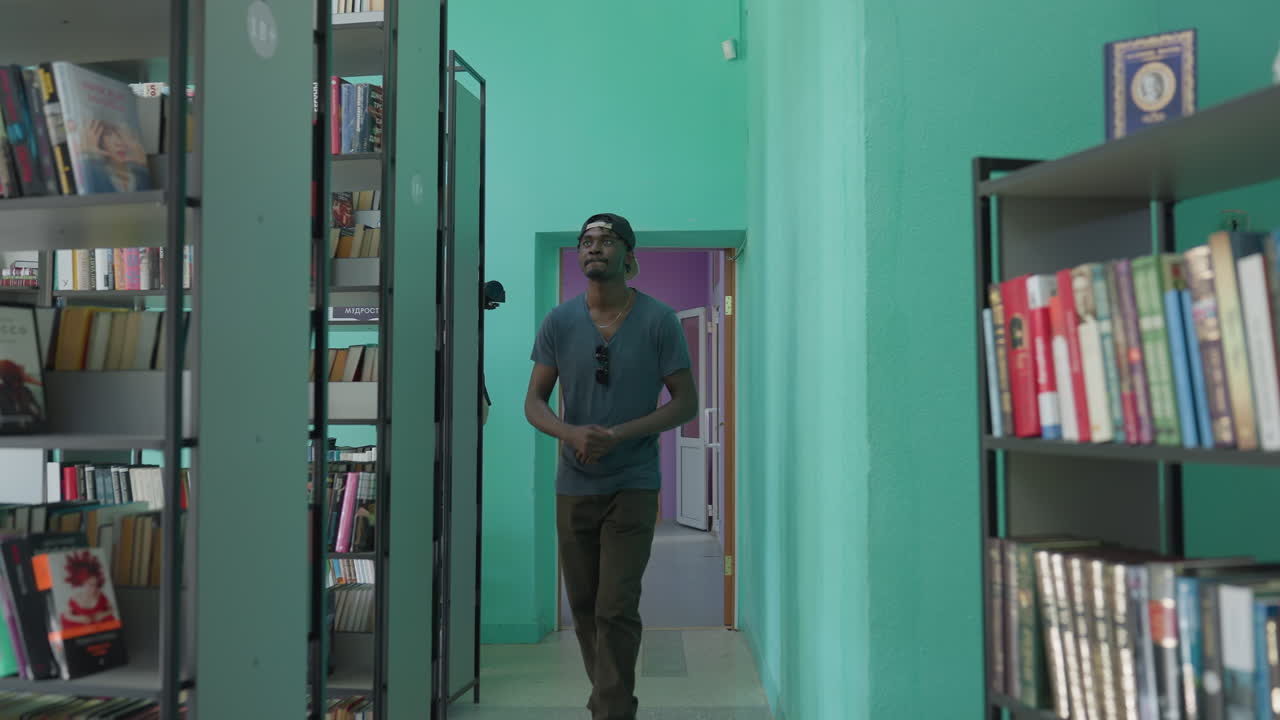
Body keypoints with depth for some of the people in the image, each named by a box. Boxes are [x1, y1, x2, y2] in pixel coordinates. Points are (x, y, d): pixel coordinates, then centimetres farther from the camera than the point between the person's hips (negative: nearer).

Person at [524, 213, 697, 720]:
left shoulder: (659, 321, -6)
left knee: (617, 610, -9)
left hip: (632, 487, -3)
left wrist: (618, 435, -18)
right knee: (584, 607, 13)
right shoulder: (559, 322, 1)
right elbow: (534, 403, 3)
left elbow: (686, 403, -5)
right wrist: (571, 433, -20)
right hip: (574, 488, 3)